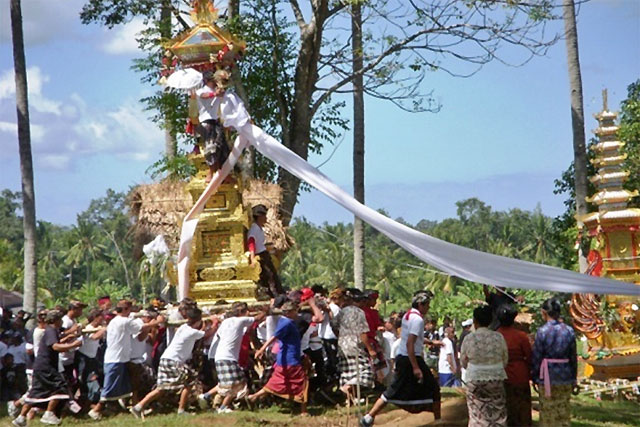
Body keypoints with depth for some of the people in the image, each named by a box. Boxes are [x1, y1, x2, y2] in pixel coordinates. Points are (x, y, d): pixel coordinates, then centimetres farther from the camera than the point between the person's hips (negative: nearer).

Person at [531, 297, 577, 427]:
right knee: (564, 412, 12)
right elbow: (573, 357, 5)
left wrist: (535, 378, 3)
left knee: (547, 411, 6)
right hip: (565, 376, 3)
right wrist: (574, 379, 14)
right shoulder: (569, 331, -1)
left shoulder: (542, 331, -12)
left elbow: (536, 357, -9)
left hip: (547, 378, -3)